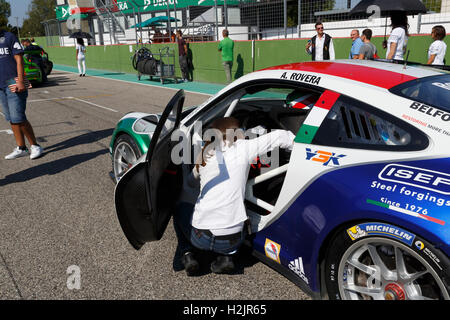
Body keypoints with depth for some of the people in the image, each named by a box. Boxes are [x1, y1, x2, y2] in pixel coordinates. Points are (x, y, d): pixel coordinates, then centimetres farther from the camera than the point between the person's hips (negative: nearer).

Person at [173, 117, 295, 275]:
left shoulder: (206, 152, 7)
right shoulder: (242, 148, -2)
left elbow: (192, 179, 24)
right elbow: (278, 136, 2)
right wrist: (294, 142, 19)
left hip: (200, 237, 1)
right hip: (231, 241, -1)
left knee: (180, 209, 31)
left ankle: (188, 253, 12)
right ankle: (227, 256, 8)